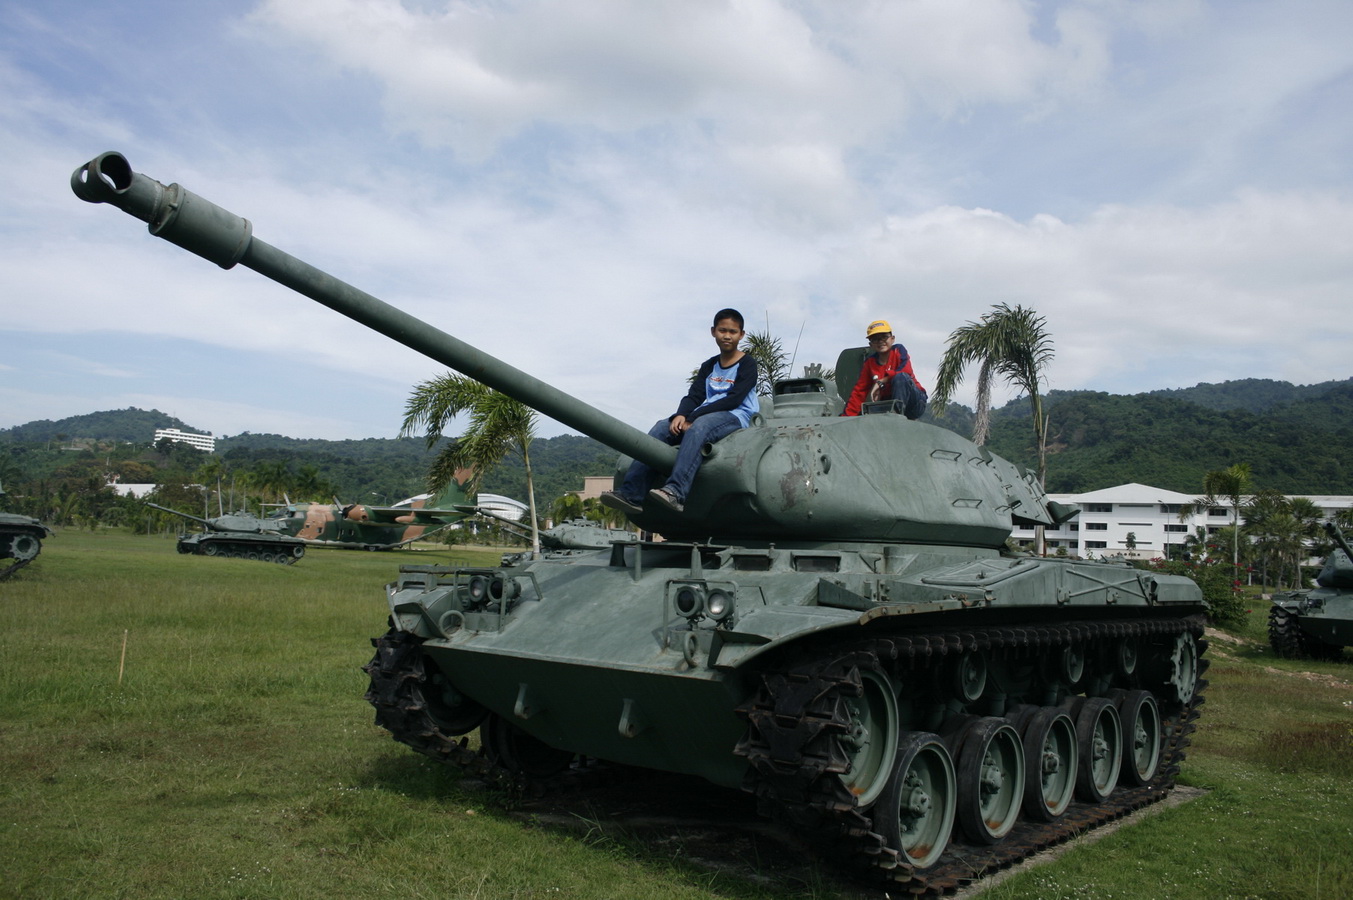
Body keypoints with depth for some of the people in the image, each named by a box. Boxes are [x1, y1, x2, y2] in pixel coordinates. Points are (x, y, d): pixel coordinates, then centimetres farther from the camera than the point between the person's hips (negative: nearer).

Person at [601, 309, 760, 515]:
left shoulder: (747, 364, 3)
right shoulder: (708, 366, 21)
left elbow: (734, 399, -11)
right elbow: (694, 396, 9)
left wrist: (693, 417, -18)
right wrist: (681, 415, -15)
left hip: (736, 417, -6)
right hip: (701, 417, 6)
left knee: (699, 426, -37)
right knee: (661, 427, -17)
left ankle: (675, 492, -54)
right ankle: (631, 495, -29)